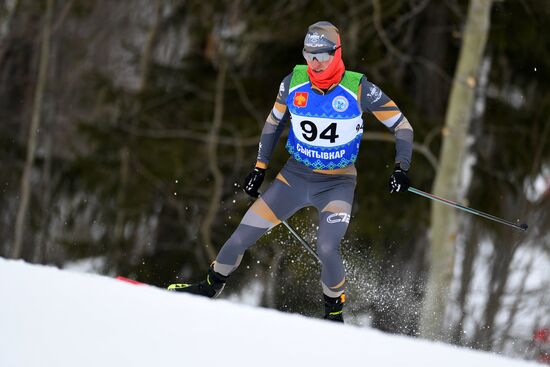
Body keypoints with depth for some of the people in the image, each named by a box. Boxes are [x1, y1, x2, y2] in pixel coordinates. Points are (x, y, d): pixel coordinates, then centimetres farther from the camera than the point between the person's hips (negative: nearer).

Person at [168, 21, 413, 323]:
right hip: (295, 176, 3)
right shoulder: (294, 82, -8)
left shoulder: (358, 88, -17)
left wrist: (401, 168, -21)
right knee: (242, 236, -2)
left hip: (337, 184, -3)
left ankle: (335, 311, 1)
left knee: (326, 250, -25)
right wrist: (259, 168, 8)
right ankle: (212, 285, 26)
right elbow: (273, 123, 11)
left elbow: (402, 125, -9)